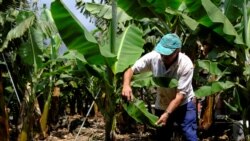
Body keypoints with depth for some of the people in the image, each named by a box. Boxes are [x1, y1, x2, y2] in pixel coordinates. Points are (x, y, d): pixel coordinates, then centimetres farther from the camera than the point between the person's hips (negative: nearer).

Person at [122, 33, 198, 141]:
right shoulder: (153, 57, -21)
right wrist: (126, 85, -33)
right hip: (161, 105, 3)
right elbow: (131, 70, -13)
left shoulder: (186, 64, -28)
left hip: (184, 104, -3)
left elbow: (180, 95, -25)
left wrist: (167, 114, -34)